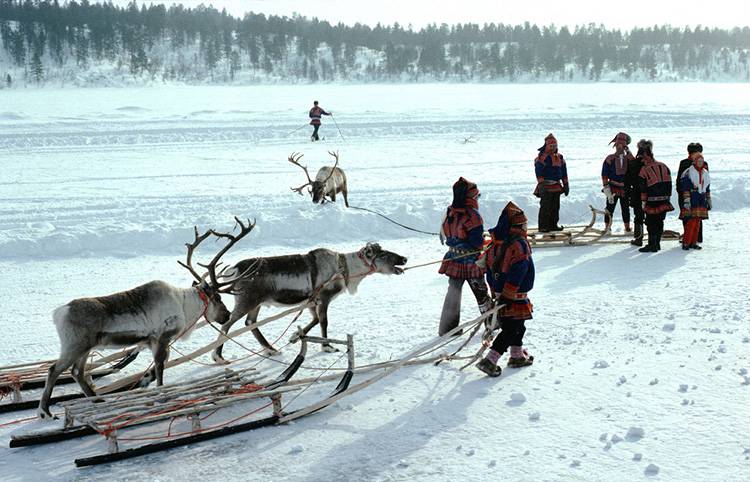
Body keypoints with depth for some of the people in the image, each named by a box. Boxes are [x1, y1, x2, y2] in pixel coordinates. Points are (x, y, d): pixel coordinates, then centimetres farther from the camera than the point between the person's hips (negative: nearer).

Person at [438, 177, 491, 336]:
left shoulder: (449, 212, -1)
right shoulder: (472, 215, -20)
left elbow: (443, 236, 8)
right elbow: (478, 242, -21)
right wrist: (488, 241, -2)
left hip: (453, 260, 5)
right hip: (471, 262, -5)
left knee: (453, 292, 13)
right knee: (480, 293, 11)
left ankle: (447, 328, 15)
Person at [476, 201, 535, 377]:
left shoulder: (496, 243, 5)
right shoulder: (519, 243, -19)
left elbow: (490, 270, 11)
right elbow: (517, 272, -24)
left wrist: (495, 292, 18)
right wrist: (507, 295, -21)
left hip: (501, 294, 8)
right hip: (515, 297, -8)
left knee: (518, 325, 23)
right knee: (511, 329, -4)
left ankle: (517, 355, 34)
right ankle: (489, 360, -11)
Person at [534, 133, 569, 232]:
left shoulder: (559, 157, 14)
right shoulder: (541, 157, -7)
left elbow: (564, 172, 18)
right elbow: (538, 173, -14)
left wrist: (566, 185, 14)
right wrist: (541, 184, -22)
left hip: (557, 186, 7)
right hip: (546, 186, -7)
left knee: (555, 207, 10)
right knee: (545, 207, -9)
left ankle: (553, 225, 19)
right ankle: (543, 227, -6)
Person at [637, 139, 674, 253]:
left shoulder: (644, 170, -11)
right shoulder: (664, 166, 6)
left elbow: (643, 188, -9)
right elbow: (669, 183, 10)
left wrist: (643, 201, -1)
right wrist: (667, 196, 17)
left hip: (652, 201, -6)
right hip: (664, 201, 6)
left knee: (651, 223, 1)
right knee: (660, 222, 14)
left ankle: (652, 245, 0)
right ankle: (657, 243, 20)